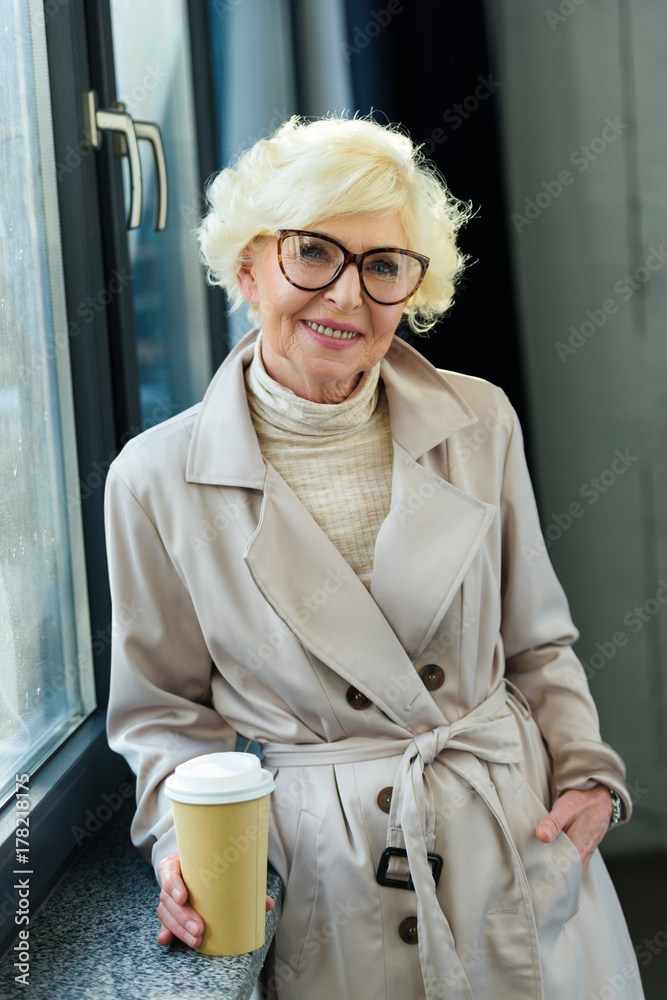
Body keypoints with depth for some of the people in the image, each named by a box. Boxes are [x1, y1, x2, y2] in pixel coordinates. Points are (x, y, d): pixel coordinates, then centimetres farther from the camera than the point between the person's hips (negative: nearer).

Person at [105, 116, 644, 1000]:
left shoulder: (480, 424, -3)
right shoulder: (157, 479, -9)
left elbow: (536, 645, 8)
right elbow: (166, 706, 1)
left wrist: (586, 774, -5)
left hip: (518, 844, 2)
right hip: (327, 880, -2)